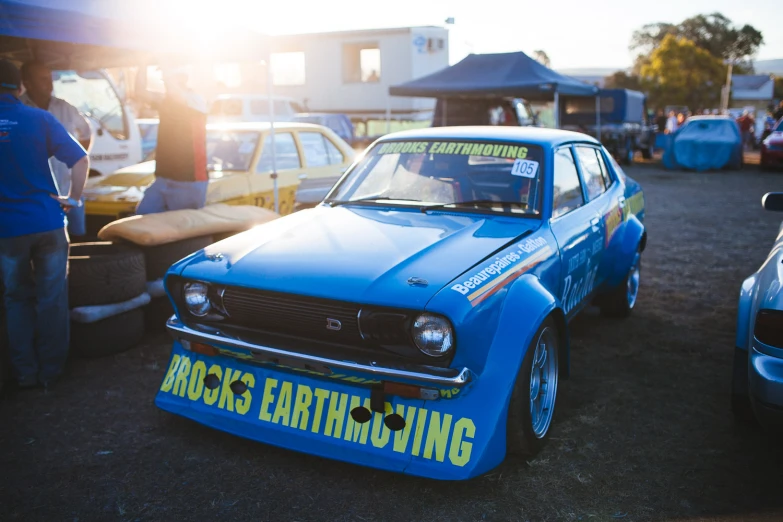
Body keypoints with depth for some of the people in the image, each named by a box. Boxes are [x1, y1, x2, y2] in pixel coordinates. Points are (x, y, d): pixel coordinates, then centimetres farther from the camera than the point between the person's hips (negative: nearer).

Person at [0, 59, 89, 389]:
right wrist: (73, 198, 3)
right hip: (48, 222, 0)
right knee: (52, 299, 8)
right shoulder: (39, 119, -2)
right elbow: (80, 159, -7)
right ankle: (50, 371, 15)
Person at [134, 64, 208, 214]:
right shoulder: (164, 100, 14)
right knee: (142, 216, -2)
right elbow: (140, 92, 2)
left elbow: (175, 93, -24)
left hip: (190, 181, -6)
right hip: (163, 178, 7)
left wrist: (165, 67, -17)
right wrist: (143, 64, -5)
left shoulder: (197, 101, -7)